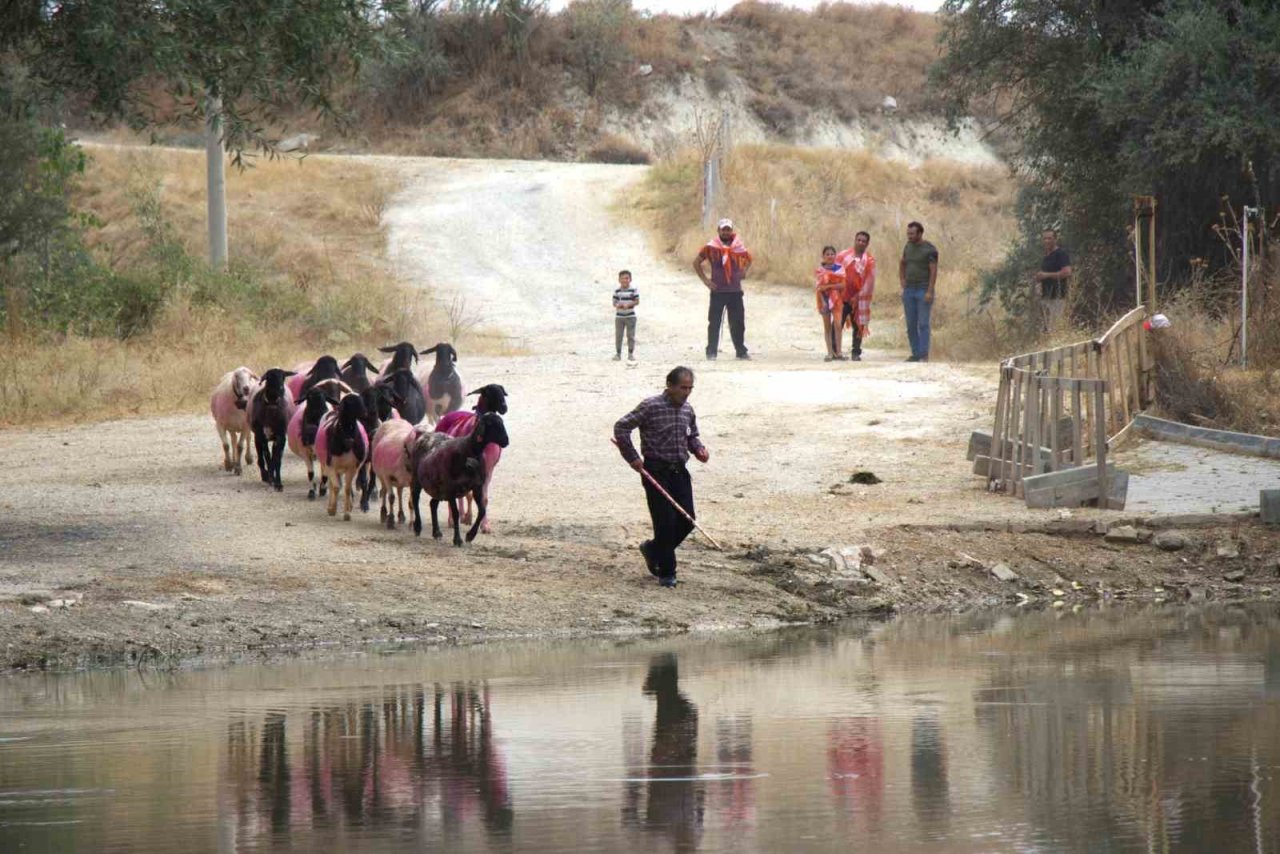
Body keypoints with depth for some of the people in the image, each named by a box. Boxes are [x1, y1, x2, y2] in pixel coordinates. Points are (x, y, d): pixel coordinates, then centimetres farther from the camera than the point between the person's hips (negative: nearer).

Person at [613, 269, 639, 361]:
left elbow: (637, 301, -6)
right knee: (618, 335, 3)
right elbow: (614, 303, 1)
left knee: (631, 335, 2)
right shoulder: (617, 291, 0)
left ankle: (631, 354, 12)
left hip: (630, 316, -1)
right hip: (619, 316, 1)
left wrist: (628, 304, -20)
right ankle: (618, 354, 12)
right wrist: (618, 305, -21)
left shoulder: (633, 290, -5)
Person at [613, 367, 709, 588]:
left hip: (679, 470, 6)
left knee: (687, 520, 2)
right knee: (666, 522, -8)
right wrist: (633, 458, -12)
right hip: (656, 470, -6)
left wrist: (699, 449, 1)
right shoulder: (651, 407, -12)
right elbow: (621, 427, -12)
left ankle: (653, 549, 28)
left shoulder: (687, 410, 8)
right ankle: (666, 573, 5)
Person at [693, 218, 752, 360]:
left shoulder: (738, 247, 5)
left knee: (738, 322, 6)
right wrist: (705, 279, -3)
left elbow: (748, 259, 23)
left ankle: (741, 351, 14)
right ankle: (711, 351, 4)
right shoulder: (711, 247, -3)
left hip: (735, 291, 2)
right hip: (718, 291, -2)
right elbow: (697, 263, 4)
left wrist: (743, 272, 7)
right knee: (714, 322, -1)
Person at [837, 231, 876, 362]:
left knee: (858, 326, 5)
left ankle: (856, 353, 13)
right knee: (837, 325, -5)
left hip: (859, 299, 0)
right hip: (842, 297, 0)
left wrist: (858, 296, -9)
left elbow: (869, 281, -2)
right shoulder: (843, 256, 4)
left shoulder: (870, 260, 2)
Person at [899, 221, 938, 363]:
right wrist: (902, 280, 11)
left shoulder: (930, 249, -11)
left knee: (923, 324, -11)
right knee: (911, 325, 4)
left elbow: (934, 271, -14)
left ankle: (924, 355, -11)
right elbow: (902, 263, 26)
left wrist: (930, 292, -22)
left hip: (924, 291, -6)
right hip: (909, 291, 6)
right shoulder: (908, 247, 9)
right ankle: (915, 354, 9)